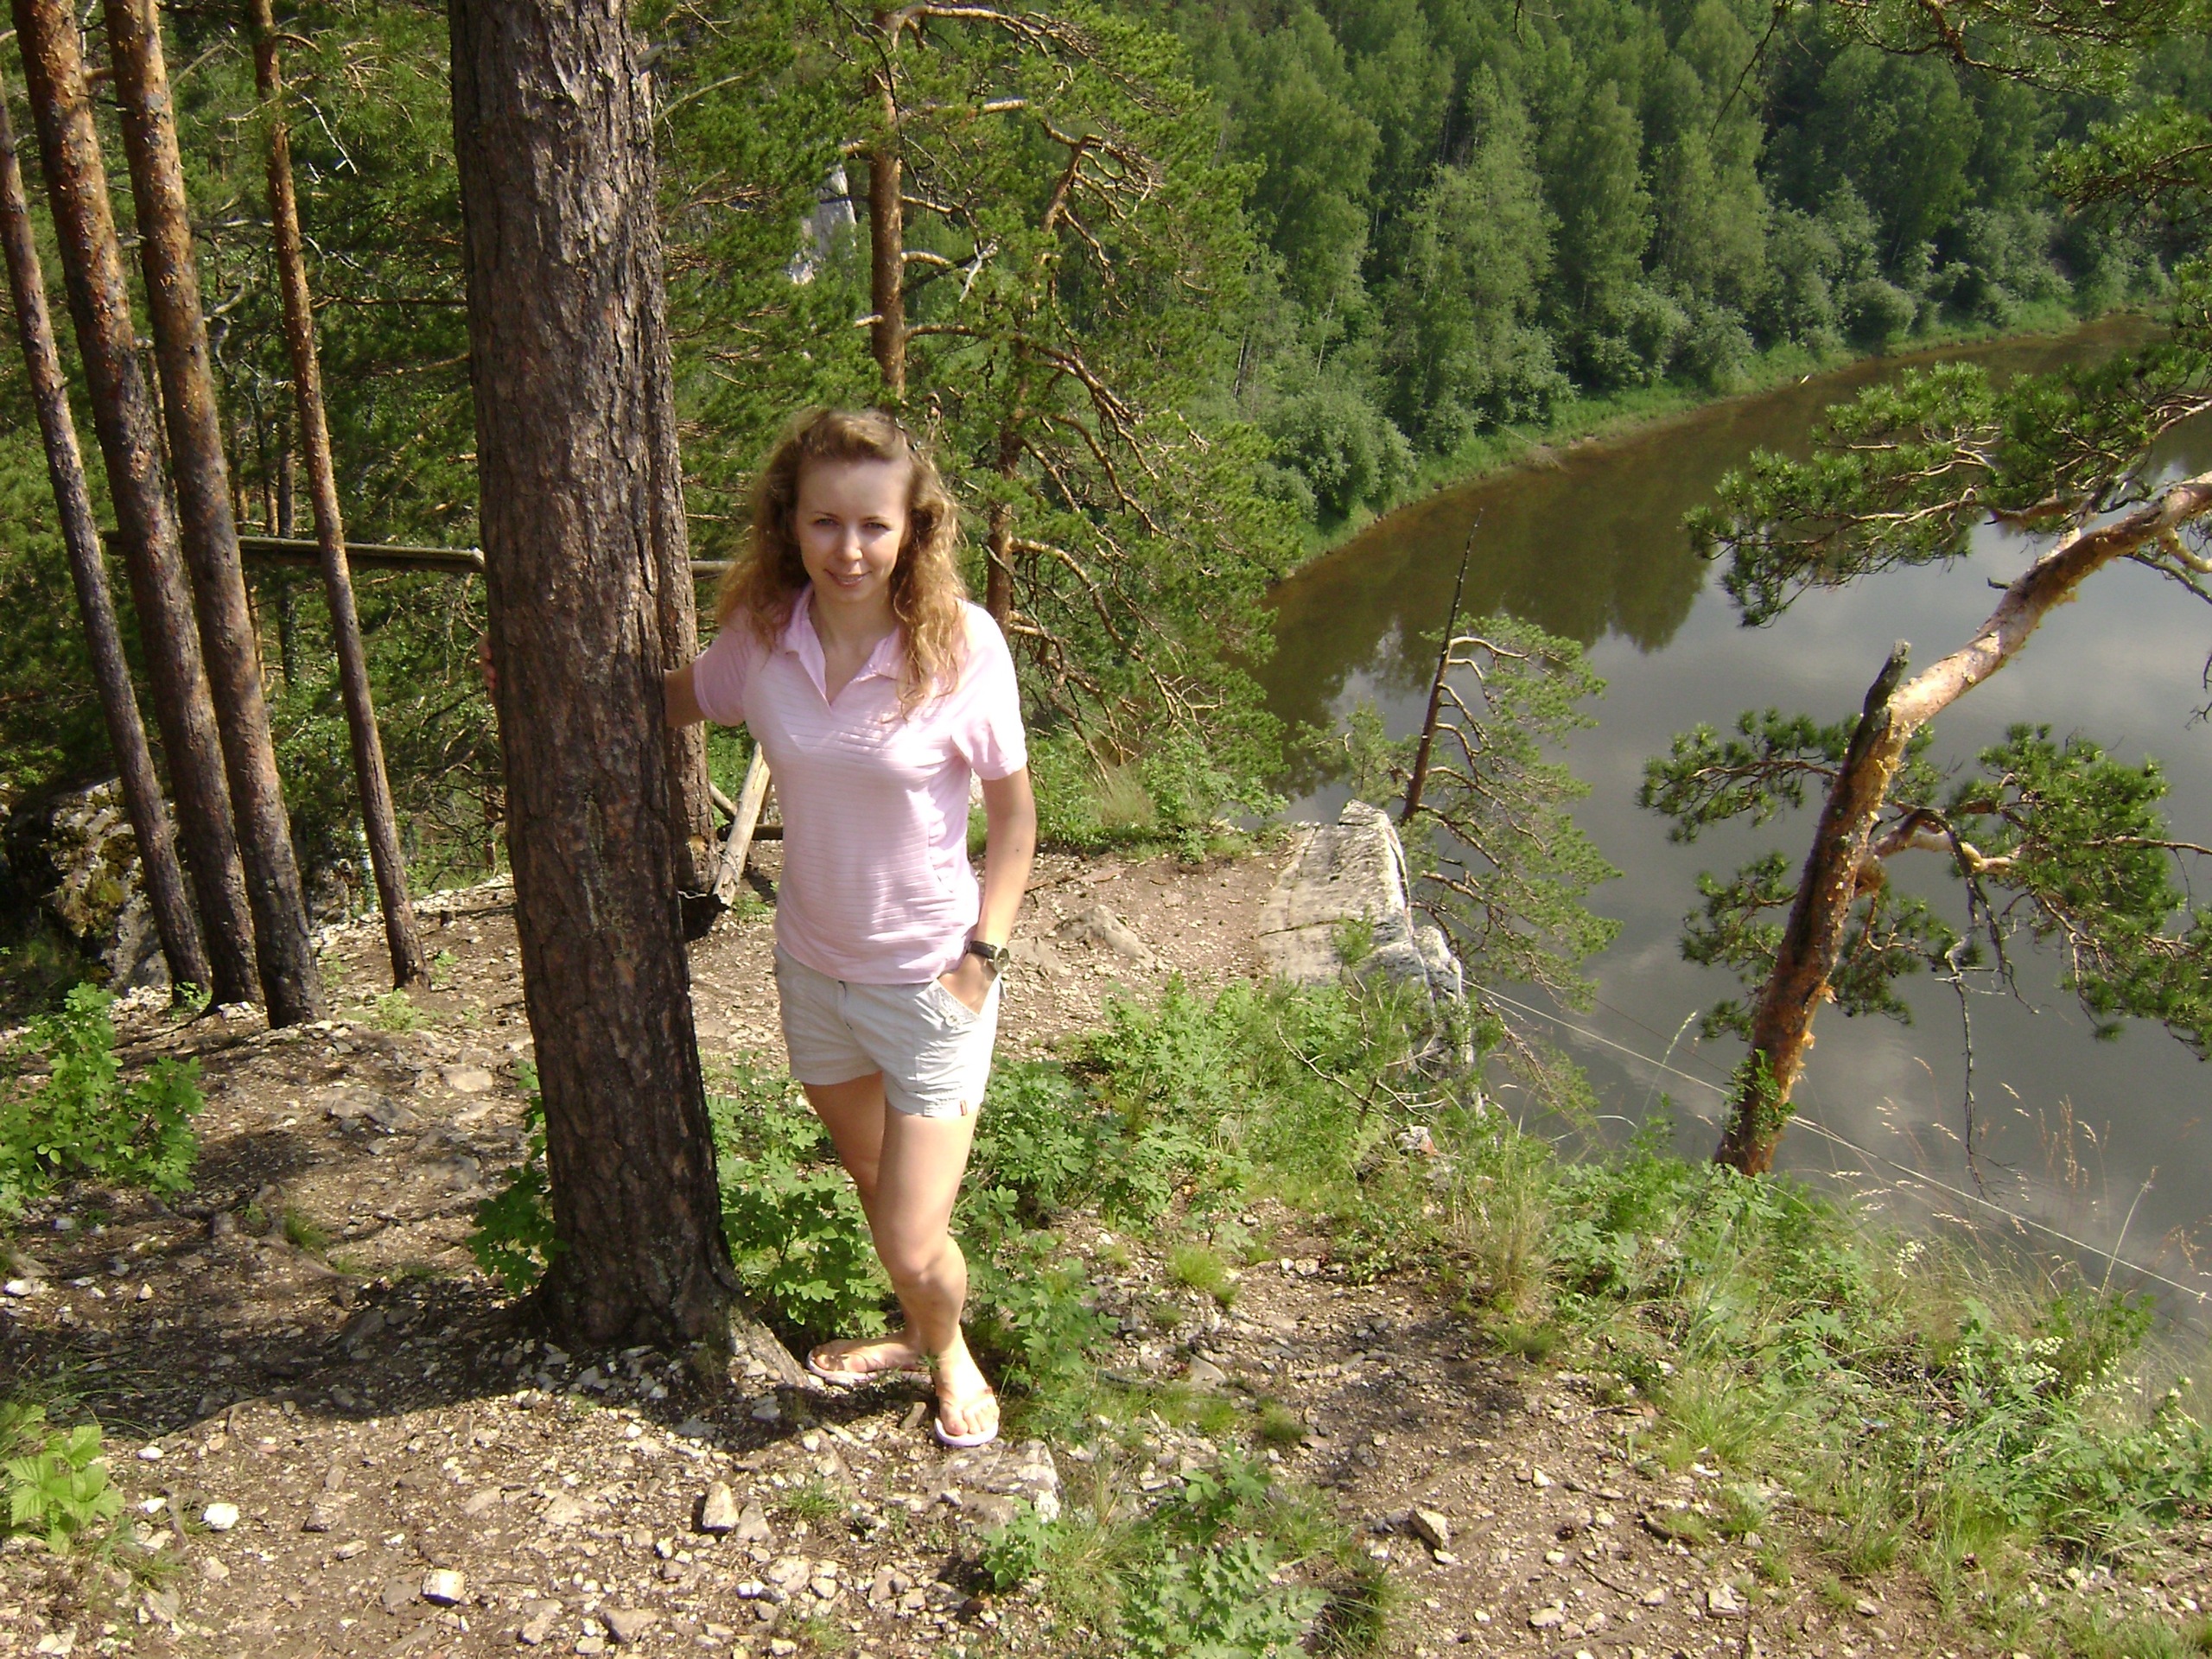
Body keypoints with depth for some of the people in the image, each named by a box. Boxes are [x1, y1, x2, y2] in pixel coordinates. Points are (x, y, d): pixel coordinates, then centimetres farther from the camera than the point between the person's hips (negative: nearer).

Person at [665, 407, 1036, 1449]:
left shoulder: (962, 645, -20)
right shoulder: (760, 635, -10)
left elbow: (1014, 812, -9)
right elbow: (678, 705, 13)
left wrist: (983, 953, -12)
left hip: (930, 979, -4)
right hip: (812, 963, 4)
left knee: (915, 1245, -4)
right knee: (872, 1183, 25)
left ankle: (952, 1352, 32)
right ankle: (918, 1338, 53)